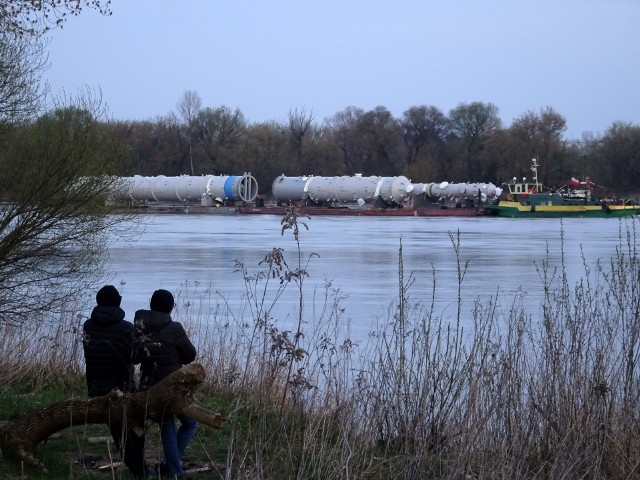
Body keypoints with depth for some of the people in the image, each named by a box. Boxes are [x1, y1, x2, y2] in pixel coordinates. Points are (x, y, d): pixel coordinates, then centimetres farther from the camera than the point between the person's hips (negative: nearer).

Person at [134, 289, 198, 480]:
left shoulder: (139, 328, -3)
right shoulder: (173, 329, -16)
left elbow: (134, 356, 8)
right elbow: (190, 355, -6)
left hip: (149, 387, 5)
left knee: (166, 428, 18)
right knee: (190, 423, 16)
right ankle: (172, 463, 7)